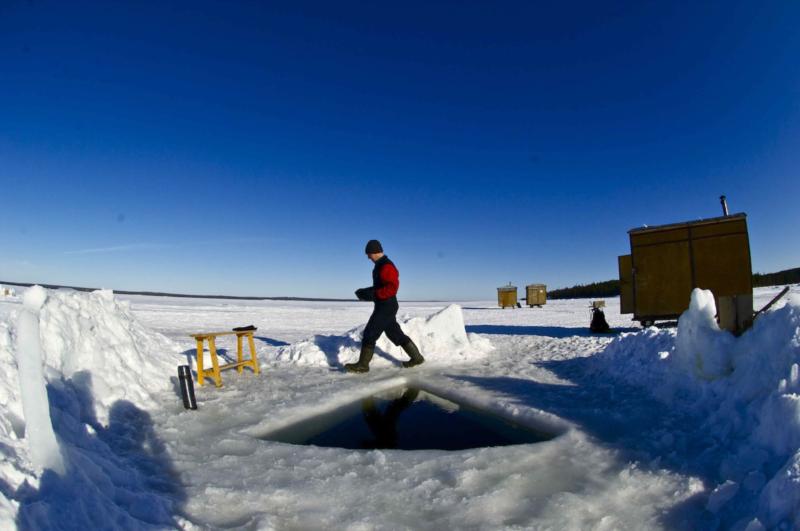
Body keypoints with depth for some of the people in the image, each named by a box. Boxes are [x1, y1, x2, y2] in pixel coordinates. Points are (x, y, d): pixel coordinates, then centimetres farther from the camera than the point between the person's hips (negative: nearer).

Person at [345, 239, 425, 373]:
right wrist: (366, 292, 10)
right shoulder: (380, 266, 16)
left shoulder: (386, 266, -17)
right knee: (395, 334, 16)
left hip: (386, 306, -11)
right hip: (384, 306, 11)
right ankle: (416, 357, 24)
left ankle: (362, 365, 0)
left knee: (370, 333, -7)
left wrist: (372, 294, -27)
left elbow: (392, 288, -25)